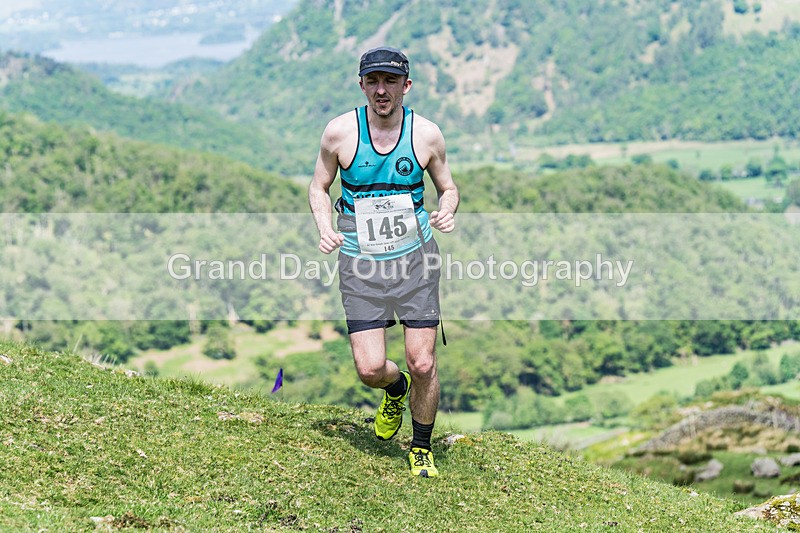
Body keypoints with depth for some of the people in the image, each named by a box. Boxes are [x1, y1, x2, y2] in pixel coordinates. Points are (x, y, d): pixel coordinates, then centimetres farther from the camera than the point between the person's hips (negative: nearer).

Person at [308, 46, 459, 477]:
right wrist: (325, 228, -10)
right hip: (361, 263, 0)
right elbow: (319, 187, 8)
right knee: (369, 369, -6)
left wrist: (447, 211, -11)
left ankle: (422, 449, 22)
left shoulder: (426, 134, -3)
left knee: (423, 364, -3)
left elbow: (447, 187, 12)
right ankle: (397, 390, 32)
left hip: (415, 258, 0)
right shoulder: (340, 131, -5)